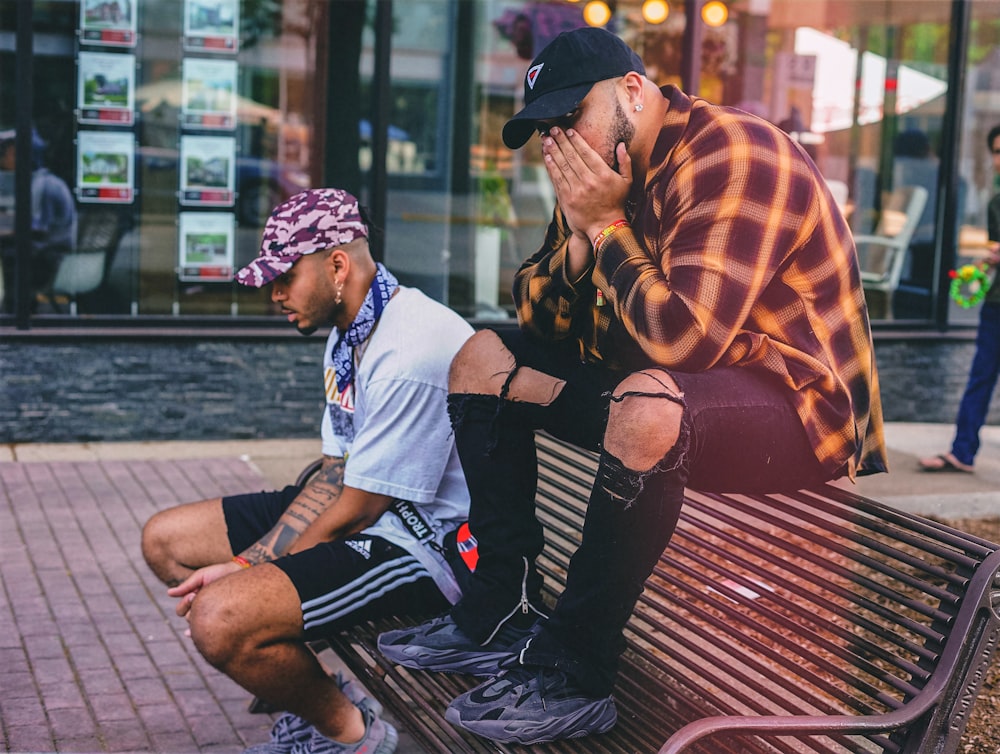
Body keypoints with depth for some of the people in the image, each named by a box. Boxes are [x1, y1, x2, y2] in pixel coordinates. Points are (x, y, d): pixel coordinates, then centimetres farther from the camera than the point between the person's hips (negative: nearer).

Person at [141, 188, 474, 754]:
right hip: (361, 512, 11)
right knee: (165, 540, 11)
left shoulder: (410, 354, -25)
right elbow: (334, 480, 8)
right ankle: (314, 694, 10)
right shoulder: (348, 336, 8)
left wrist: (248, 569, -7)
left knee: (220, 620, -29)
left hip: (423, 543, -11)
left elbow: (355, 512, -20)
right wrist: (245, 562, -3)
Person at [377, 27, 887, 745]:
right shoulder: (605, 171, 7)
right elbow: (539, 320, 9)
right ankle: (502, 618, 0)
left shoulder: (731, 158, -20)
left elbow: (682, 341, -31)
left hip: (799, 407, -9)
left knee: (649, 404, -40)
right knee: (485, 359, 7)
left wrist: (607, 224, -20)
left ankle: (574, 676, -23)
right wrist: (578, 237, -10)